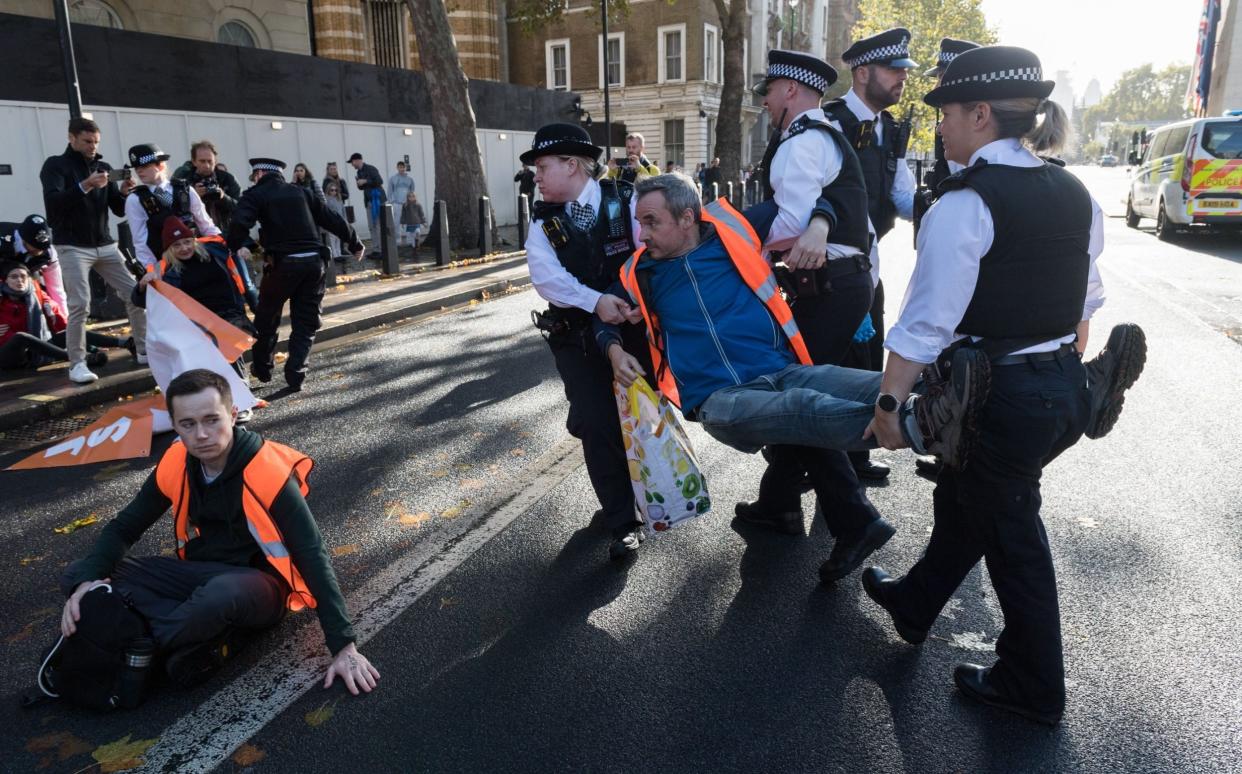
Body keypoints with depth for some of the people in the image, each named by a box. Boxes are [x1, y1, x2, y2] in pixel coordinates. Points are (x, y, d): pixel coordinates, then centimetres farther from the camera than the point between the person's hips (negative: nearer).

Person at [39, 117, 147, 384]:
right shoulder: (55, 165, -1)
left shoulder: (103, 167, 12)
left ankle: (144, 351, 12)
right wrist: (84, 186, -27)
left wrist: (124, 192, -10)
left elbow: (119, 210, 10)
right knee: (79, 305, -13)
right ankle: (77, 364, -7)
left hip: (105, 244, 5)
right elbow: (52, 203, -16)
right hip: (72, 247, -5)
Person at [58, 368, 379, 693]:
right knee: (75, 576, -10)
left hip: (260, 584, -7)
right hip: (199, 574, 7)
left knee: (222, 593, -43)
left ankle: (143, 650, -10)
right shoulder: (176, 463, -4)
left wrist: (343, 645, -24)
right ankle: (216, 638, -18)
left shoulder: (269, 472, -22)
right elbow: (125, 526, 7)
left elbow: (313, 557, -21)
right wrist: (87, 580, -15)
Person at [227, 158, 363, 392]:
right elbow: (332, 219, 17)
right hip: (313, 261, 3)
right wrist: (354, 243, 26)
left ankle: (262, 368, 30)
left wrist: (232, 248, -4)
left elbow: (240, 223, -15)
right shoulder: (301, 192, 16)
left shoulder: (256, 194, 3)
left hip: (283, 263, -3)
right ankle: (295, 375, 3)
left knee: (267, 318, 17)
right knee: (306, 322, 10)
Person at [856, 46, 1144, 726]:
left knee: (1010, 531, 12)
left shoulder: (964, 204, -19)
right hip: (1065, 388, 8)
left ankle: (1033, 687, 33)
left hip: (1000, 398, -7)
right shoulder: (1075, 196, 5)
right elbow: (1084, 303, 13)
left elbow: (927, 323, -21)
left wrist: (889, 405, -14)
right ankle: (915, 604, 48)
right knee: (963, 498, 25)